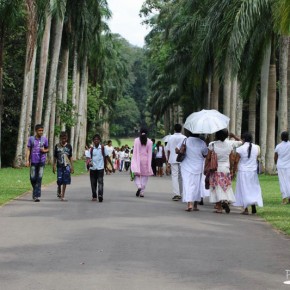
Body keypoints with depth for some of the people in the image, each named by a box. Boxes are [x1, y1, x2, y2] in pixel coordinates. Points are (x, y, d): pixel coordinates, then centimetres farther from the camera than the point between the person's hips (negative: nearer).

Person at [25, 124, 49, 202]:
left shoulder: (44, 139, 5)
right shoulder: (31, 139, 3)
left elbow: (47, 149, 16)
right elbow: (28, 150, 3)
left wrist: (44, 150, -8)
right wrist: (27, 160, -4)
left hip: (41, 161, 0)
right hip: (33, 161, 0)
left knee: (39, 178, -6)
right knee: (32, 178, 4)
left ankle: (36, 195, -6)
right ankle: (35, 190, 32)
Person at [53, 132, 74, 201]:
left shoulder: (69, 146, 6)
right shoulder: (57, 146, 3)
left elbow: (70, 157, 10)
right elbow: (55, 157, 8)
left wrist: (72, 167, 7)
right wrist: (54, 166, 3)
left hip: (67, 166, 1)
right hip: (59, 166, -1)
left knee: (65, 181, -3)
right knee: (59, 181, -4)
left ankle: (62, 196, 3)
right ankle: (59, 192, 25)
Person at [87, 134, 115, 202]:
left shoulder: (103, 148, 0)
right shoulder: (92, 149, 5)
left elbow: (107, 157, 5)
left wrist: (112, 166, 5)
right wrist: (89, 162, -21)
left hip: (100, 168, -3)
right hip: (92, 168, 3)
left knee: (100, 181, -14)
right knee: (93, 182, 7)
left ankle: (100, 195, -25)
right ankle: (94, 196, 19)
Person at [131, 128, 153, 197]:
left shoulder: (136, 140, -3)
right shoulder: (149, 142, -2)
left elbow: (135, 151, -2)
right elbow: (150, 153, 0)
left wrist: (133, 160, 5)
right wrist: (149, 164, 5)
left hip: (138, 160, -1)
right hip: (146, 160, 1)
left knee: (136, 175, 7)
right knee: (145, 176, 8)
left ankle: (139, 186, -20)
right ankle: (142, 192, 5)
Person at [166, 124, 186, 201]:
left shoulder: (171, 138, 3)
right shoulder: (184, 138, 0)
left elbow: (168, 150, 5)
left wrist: (168, 161, 12)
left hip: (173, 160, 0)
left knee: (174, 176, -4)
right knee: (181, 176, 12)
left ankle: (176, 194, -17)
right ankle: (180, 194, 21)